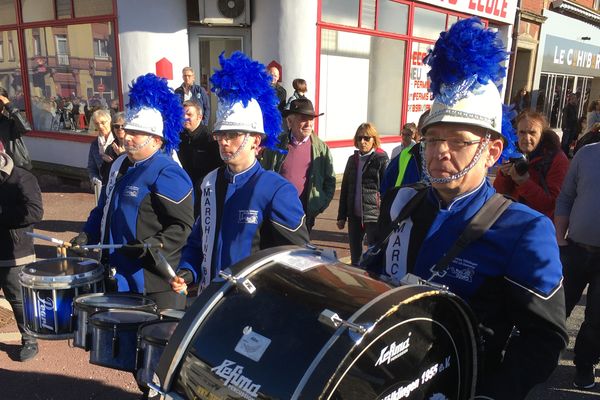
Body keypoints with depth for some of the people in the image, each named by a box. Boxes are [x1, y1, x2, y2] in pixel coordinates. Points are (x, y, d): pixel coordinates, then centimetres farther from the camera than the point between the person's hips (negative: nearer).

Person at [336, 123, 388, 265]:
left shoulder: (382, 159, -4)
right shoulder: (352, 159, 12)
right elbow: (345, 188, 14)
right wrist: (341, 216, 11)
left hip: (374, 215, -5)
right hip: (354, 215, 6)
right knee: (355, 255, 15)